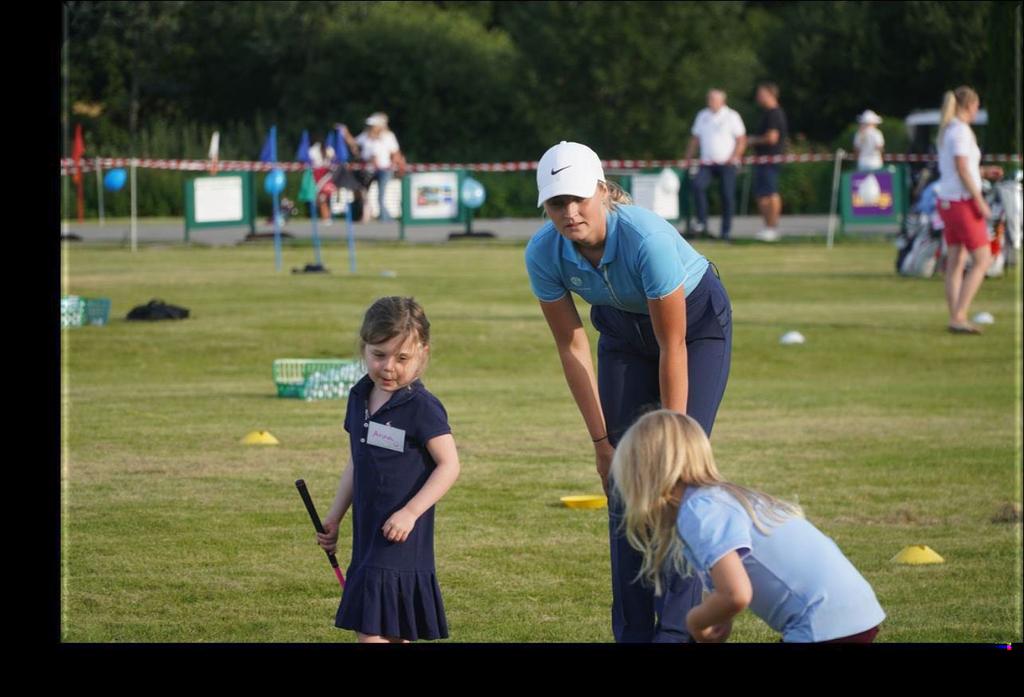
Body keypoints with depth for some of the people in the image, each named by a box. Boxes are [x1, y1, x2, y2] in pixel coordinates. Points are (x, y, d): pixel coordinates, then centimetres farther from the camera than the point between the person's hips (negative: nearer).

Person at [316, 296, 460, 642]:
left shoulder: (422, 408, -13)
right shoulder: (360, 397, 10)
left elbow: (449, 465, -14)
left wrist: (410, 512, -21)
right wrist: (334, 517, 20)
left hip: (401, 542, -7)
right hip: (367, 537, 8)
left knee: (371, 630, -14)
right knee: (392, 635, 11)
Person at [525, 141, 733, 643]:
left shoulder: (646, 238, -38)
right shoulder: (543, 254, -24)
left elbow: (672, 348, -30)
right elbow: (572, 348, -12)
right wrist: (601, 439, -11)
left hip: (696, 323, -4)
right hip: (623, 329, 4)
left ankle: (677, 631, -13)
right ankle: (632, 633, 3)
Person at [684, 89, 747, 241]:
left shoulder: (731, 116, 2)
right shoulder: (702, 116, 13)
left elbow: (741, 139, 0)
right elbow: (694, 139, 16)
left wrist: (734, 157, -12)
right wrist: (687, 159, 9)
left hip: (726, 164, -3)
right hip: (706, 163, 3)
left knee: (728, 196, -4)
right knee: (698, 185, -22)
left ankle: (726, 231, 4)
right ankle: (702, 223, -17)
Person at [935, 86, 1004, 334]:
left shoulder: (946, 131, 13)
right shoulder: (961, 131, -14)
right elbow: (962, 169, -20)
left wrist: (984, 172, 18)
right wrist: (980, 201, -17)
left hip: (946, 202, 9)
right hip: (963, 202, -9)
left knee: (956, 263, 9)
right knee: (982, 260, -4)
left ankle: (955, 318, 8)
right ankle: (959, 317, -9)